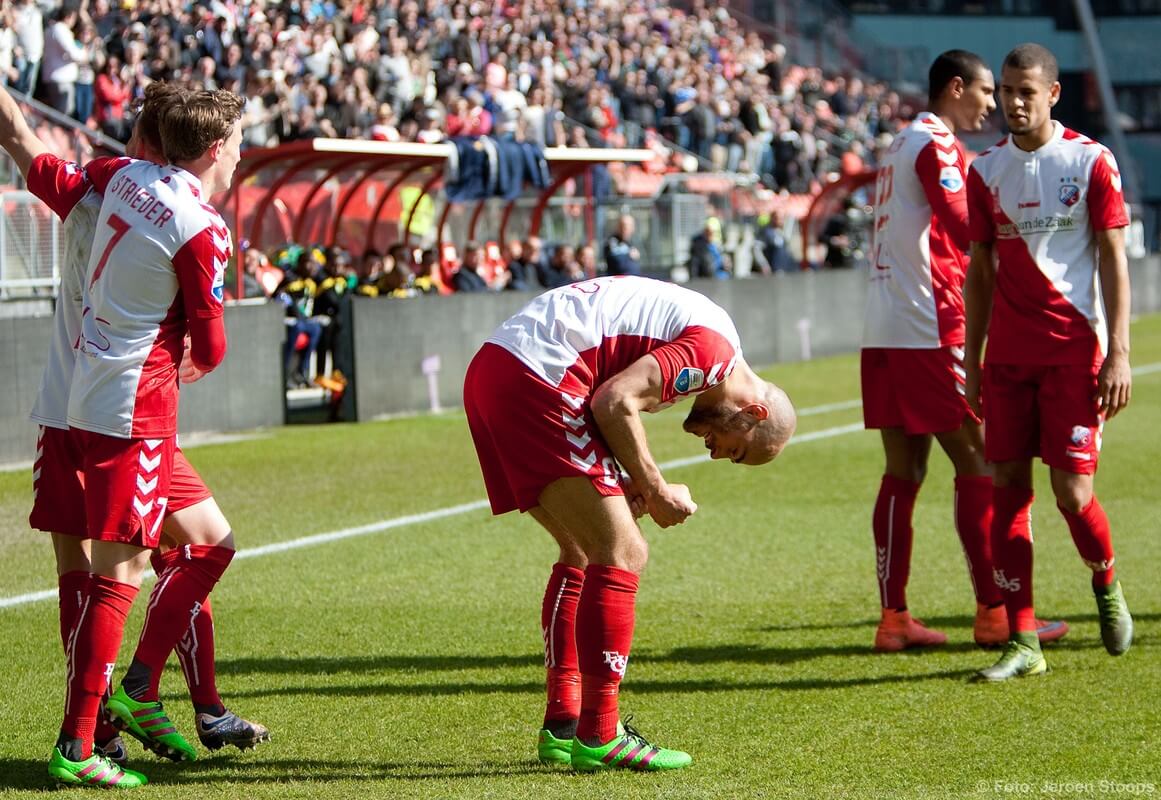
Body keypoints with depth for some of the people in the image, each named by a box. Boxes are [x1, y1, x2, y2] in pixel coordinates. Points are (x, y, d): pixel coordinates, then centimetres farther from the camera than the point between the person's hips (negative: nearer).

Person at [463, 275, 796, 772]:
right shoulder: (715, 349, -7)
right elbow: (614, 403, -16)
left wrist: (629, 487, 9)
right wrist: (656, 491, -4)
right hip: (534, 381, -11)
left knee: (584, 553, 19)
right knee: (622, 553, -6)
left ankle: (561, 727, 23)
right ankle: (598, 738, -3)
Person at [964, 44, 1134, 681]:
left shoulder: (1090, 161, -2)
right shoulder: (986, 169, 9)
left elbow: (1113, 260, -3)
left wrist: (1118, 353, -10)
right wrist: (971, 359, 11)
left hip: (1074, 349, -4)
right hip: (1007, 354, 4)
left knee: (1072, 492, -8)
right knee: (1007, 485, -3)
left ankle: (1107, 586, 24)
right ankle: (1022, 641, 1)